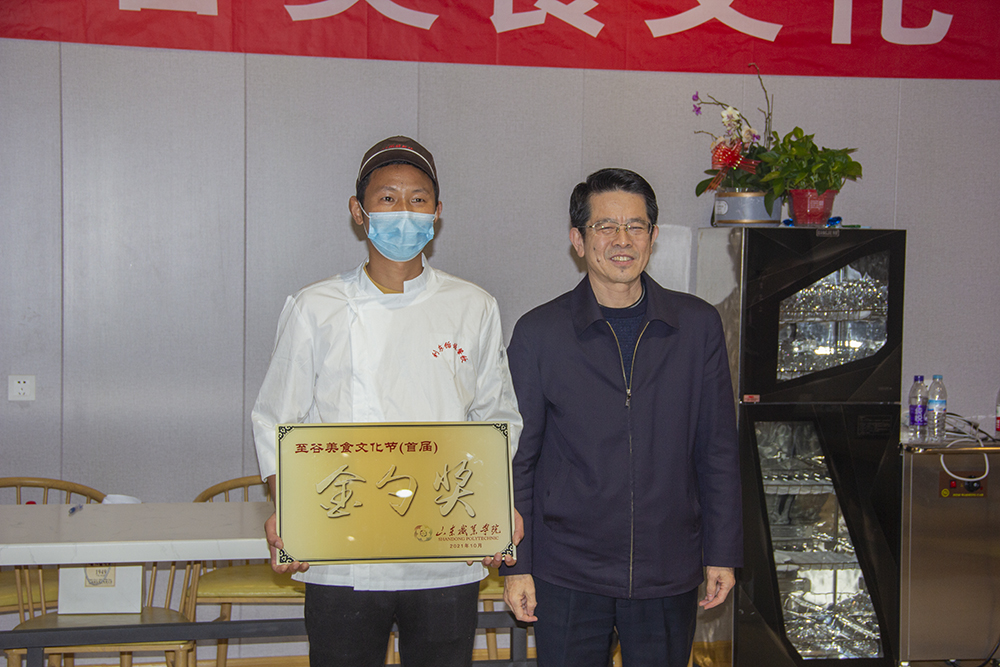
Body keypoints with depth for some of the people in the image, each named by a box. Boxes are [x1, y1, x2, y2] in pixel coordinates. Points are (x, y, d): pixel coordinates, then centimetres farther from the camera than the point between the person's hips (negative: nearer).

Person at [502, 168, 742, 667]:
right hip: (567, 575, -1)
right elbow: (518, 457, 1)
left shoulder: (698, 326, 1)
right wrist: (516, 564, -1)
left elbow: (718, 450, 6)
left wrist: (723, 553, 4)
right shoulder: (538, 333, -3)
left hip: (669, 575, 2)